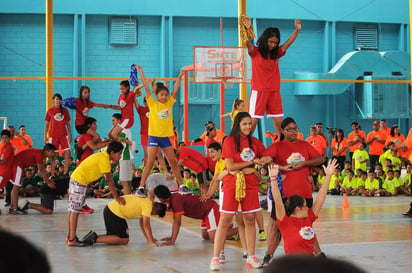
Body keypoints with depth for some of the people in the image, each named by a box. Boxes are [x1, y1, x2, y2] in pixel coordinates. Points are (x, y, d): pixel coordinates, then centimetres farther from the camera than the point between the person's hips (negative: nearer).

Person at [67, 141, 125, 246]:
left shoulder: (103, 156, 13)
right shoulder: (104, 159, -17)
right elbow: (109, 180, -18)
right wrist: (117, 197, -15)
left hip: (75, 178, 10)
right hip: (80, 181, -10)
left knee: (73, 209, 14)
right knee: (75, 210, -10)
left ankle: (70, 236, 20)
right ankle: (72, 239, -10)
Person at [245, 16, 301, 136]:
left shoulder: (276, 54, 13)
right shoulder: (255, 52, 1)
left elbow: (288, 43, 7)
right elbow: (247, 42, -17)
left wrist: (297, 31, -9)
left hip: (274, 92, 4)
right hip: (259, 91, -4)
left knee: (279, 123, 4)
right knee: (253, 121, -5)